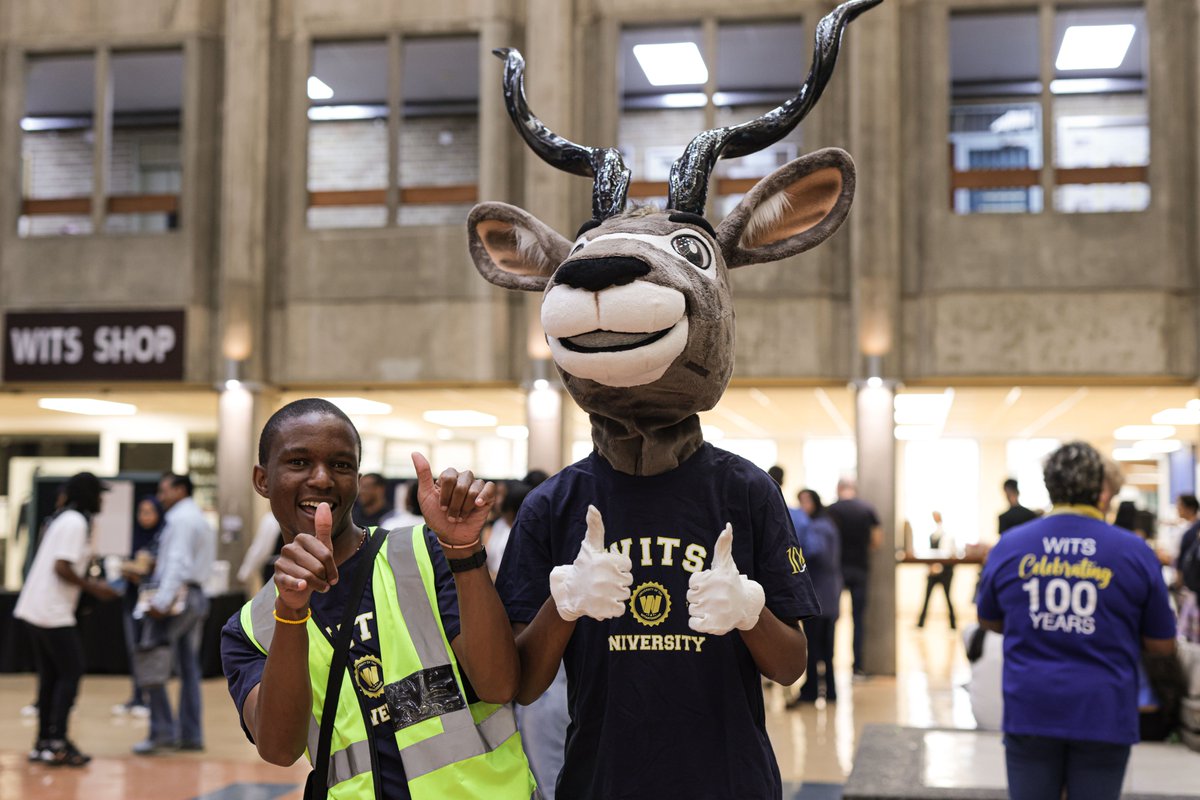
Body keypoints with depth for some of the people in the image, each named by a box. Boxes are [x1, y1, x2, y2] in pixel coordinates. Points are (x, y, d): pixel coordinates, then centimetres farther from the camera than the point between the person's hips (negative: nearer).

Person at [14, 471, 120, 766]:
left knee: (50, 675, 12)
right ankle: (57, 742, -6)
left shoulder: (63, 519, 17)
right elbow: (61, 568, -21)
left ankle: (44, 742, 16)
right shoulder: (76, 523, -13)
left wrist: (89, 582, 15)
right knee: (71, 672, -5)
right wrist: (94, 588, -12)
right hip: (53, 612, -9)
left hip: (35, 609, 9)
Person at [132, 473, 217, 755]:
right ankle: (191, 734, 11)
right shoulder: (201, 520, 21)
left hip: (176, 596, -10)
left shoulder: (181, 518, -8)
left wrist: (162, 600, -24)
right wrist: (160, 565, 15)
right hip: (197, 596, 10)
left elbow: (178, 561, -19)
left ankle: (162, 731, -10)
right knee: (189, 667, 9)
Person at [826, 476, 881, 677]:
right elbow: (877, 541, 0)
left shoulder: (831, 510, -6)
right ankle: (858, 665, 6)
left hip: (836, 568, -2)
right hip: (860, 568, 2)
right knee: (859, 617, 7)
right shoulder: (868, 509, 1)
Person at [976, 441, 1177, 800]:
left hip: (1029, 712, 1)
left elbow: (989, 620, 15)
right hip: (1103, 715, -1)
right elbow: (1163, 645, 3)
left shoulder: (1008, 546, 0)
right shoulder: (1135, 553, -5)